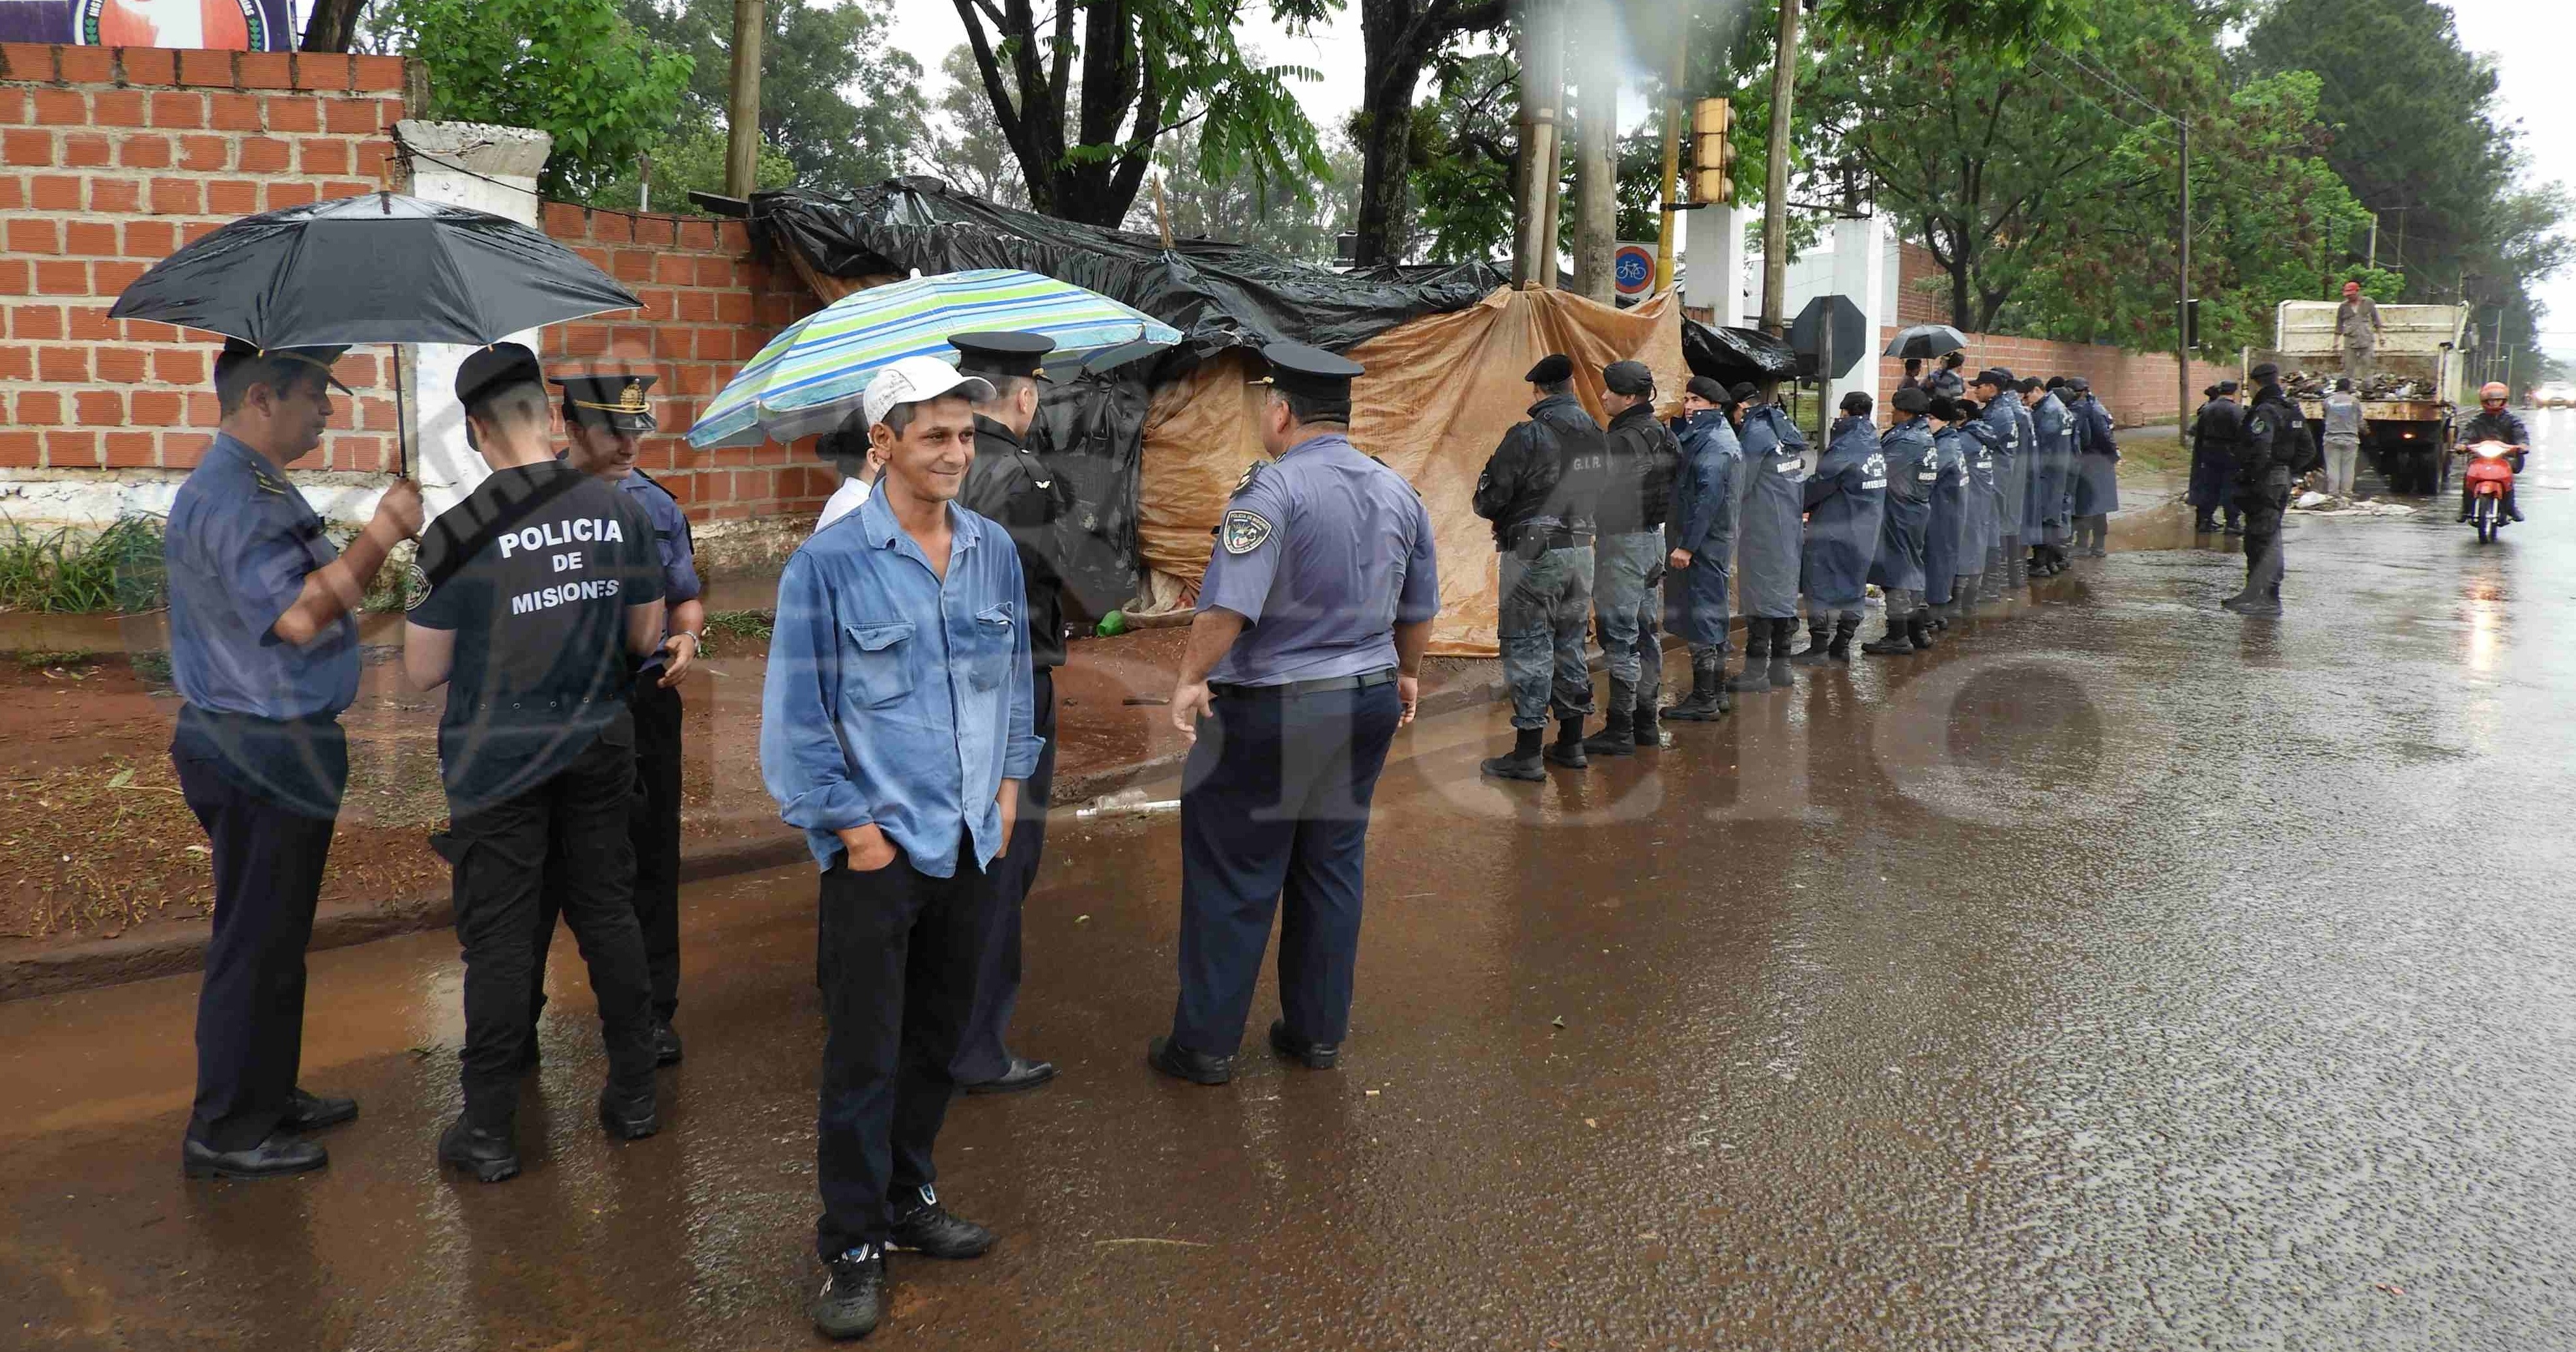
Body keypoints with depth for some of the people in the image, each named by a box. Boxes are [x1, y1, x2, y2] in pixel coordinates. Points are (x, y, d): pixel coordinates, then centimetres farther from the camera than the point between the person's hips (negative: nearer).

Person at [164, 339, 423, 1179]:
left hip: (273, 752, 11)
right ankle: (225, 1134, 10)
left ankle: (267, 1097, 32)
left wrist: (378, 544, 9)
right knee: (256, 943, -1)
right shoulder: (228, 498, -19)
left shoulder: (259, 487, 15)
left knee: (275, 936, 19)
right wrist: (379, 536, -26)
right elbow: (299, 619, -29)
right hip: (261, 756, -11)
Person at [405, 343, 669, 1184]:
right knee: (609, 915, 14)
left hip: (497, 758, -3)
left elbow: (422, 672, -8)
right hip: (599, 744, 3)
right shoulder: (622, 510, -4)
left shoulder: (456, 533, -15)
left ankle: (490, 1131, 11)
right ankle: (633, 1096, 23)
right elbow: (647, 639, 5)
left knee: (500, 938, 4)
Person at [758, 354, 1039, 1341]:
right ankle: (853, 1246, 15)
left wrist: (1009, 788, 7)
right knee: (863, 1055, 2)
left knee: (938, 1039, 16)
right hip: (877, 852, -5)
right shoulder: (830, 563, -10)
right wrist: (854, 829, -11)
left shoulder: (995, 553, 5)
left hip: (972, 847, 5)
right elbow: (797, 717, -8)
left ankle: (909, 1200, 33)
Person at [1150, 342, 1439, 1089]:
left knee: (1232, 878, 4)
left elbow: (1229, 605, -26)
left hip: (1269, 710, -7)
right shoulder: (1397, 491, 6)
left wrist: (1190, 679, -14)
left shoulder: (1274, 489, -18)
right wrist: (1407, 672, 32)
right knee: (1333, 869, 16)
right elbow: (1418, 608, 17)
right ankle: (1318, 1033, 24)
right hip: (1368, 699, 7)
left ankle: (1206, 1043, 13)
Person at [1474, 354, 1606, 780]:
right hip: (1581, 550, 7)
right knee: (1570, 645, 16)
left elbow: (1488, 501, -13)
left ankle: (1527, 753, 1)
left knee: (1529, 649, -2)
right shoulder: (1597, 436, 7)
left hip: (1533, 555, -7)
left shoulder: (1527, 437, -17)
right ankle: (1571, 742, 23)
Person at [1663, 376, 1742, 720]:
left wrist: (1686, 546, -23)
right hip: (1716, 542, 10)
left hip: (1703, 545, -10)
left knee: (1701, 617, -6)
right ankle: (1716, 693, 25)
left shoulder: (1713, 443, -16)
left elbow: (1708, 498, -23)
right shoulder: (1714, 436, 17)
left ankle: (1704, 701, -1)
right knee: (1713, 616, 16)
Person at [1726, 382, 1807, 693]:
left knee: (1760, 595, -4)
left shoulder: (1756, 432, -15)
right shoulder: (1788, 428, 12)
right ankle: (1780, 667, 19)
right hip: (1791, 527, 8)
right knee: (1784, 591, 13)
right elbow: (1798, 478, 16)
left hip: (1762, 530, -8)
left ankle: (1756, 672, -2)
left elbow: (1740, 485, -12)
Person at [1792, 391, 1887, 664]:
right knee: (1854, 585, 13)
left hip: (1833, 531, -8)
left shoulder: (1844, 452, -19)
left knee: (1820, 586, 0)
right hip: (1864, 533, 8)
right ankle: (1842, 645, 17)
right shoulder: (1876, 449, 7)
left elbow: (1817, 486, -15)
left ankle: (1819, 647, 0)